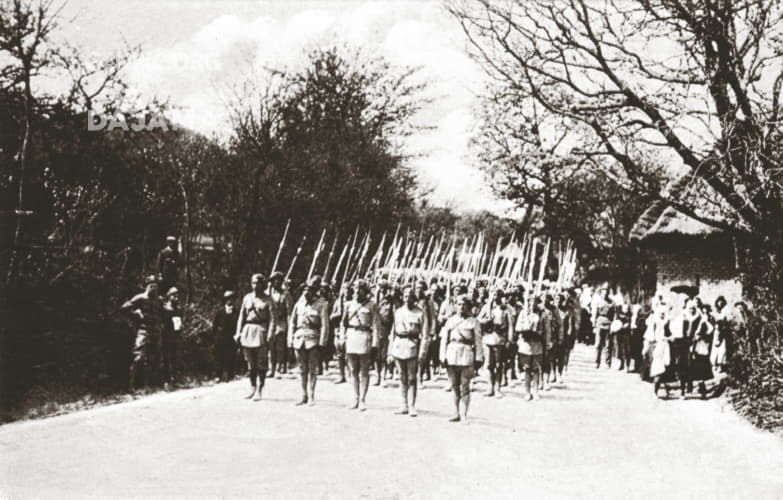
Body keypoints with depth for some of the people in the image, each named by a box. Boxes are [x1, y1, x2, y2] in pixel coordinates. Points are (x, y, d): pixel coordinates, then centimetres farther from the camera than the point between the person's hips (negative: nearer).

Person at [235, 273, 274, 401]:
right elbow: (241, 316, 13)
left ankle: (259, 391, 1)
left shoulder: (267, 299, -1)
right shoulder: (247, 298, 10)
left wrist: (270, 335, -14)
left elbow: (272, 318, -5)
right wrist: (238, 332, 5)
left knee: (261, 364, -3)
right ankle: (253, 389, 21)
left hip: (261, 330, -4)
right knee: (250, 363, 10)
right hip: (248, 331, 4)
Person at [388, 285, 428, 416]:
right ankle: (404, 406, 18)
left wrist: (422, 353, -12)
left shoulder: (420, 314, -2)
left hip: (412, 347, -4)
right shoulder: (398, 312, 11)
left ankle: (412, 407, 4)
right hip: (398, 346, 4)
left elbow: (424, 335, -4)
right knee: (402, 378, 10)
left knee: (411, 378, -2)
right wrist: (390, 352, 11)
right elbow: (392, 332, 14)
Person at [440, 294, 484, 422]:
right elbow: (444, 339, 10)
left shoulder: (473, 322, 6)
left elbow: (478, 341, 2)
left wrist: (478, 359, -5)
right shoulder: (450, 321, 13)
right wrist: (443, 356, 0)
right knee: (454, 386, 7)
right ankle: (456, 414, 15)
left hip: (467, 355, -3)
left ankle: (464, 415, 1)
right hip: (452, 355, 3)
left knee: (465, 387, -3)